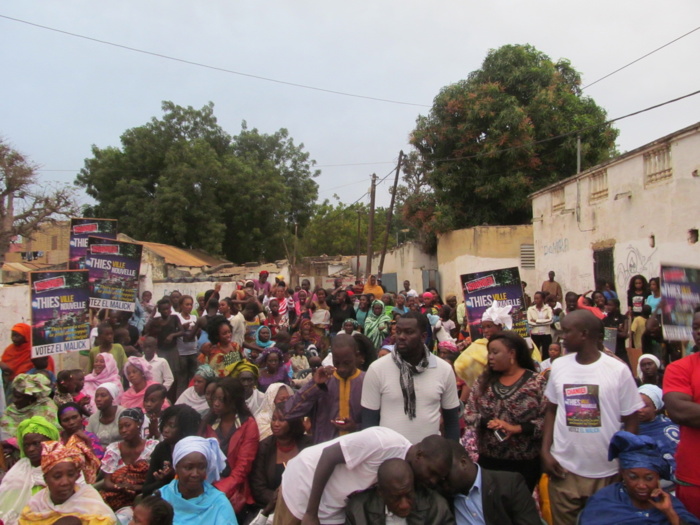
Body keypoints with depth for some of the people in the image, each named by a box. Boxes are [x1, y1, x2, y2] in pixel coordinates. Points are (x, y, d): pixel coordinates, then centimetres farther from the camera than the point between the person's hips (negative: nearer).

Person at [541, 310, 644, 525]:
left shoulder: (618, 370, -9)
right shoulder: (559, 366, 0)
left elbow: (631, 420, -2)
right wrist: (545, 452, 0)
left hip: (606, 472, -2)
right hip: (564, 469, 2)